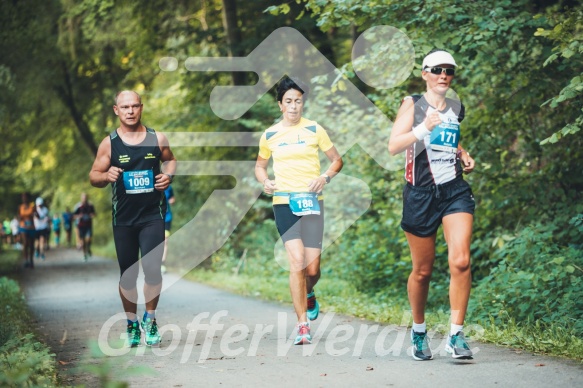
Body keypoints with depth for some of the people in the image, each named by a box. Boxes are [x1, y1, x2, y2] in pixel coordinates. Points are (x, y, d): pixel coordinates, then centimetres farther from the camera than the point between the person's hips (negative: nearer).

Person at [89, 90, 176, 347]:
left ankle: (150, 319, 9)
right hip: (123, 218, 1)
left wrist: (168, 175, -3)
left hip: (153, 215, 0)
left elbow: (170, 160, 19)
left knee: (152, 268, -13)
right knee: (127, 274, 8)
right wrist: (106, 176, -19)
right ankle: (132, 324, 25)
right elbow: (93, 177, 3)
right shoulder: (109, 143, -1)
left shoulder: (157, 138, 1)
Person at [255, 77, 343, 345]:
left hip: (312, 201, 0)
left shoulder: (314, 130, 4)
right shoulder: (269, 135, 8)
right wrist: (265, 182, 0)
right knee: (296, 261, -14)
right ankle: (302, 324, -6)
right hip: (283, 202, 0)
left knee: (312, 267, -1)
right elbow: (260, 165, 22)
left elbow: (336, 160, 11)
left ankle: (308, 294, 37)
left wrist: (325, 177, -9)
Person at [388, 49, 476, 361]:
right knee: (422, 270, 6)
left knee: (460, 261, -16)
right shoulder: (413, 104, -1)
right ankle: (418, 331, 28)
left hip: (455, 191, 3)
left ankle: (456, 334, -10)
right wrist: (423, 128, -27)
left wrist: (464, 155, 13)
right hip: (420, 194, -3)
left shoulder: (457, 108, 12)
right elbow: (393, 146, -14)